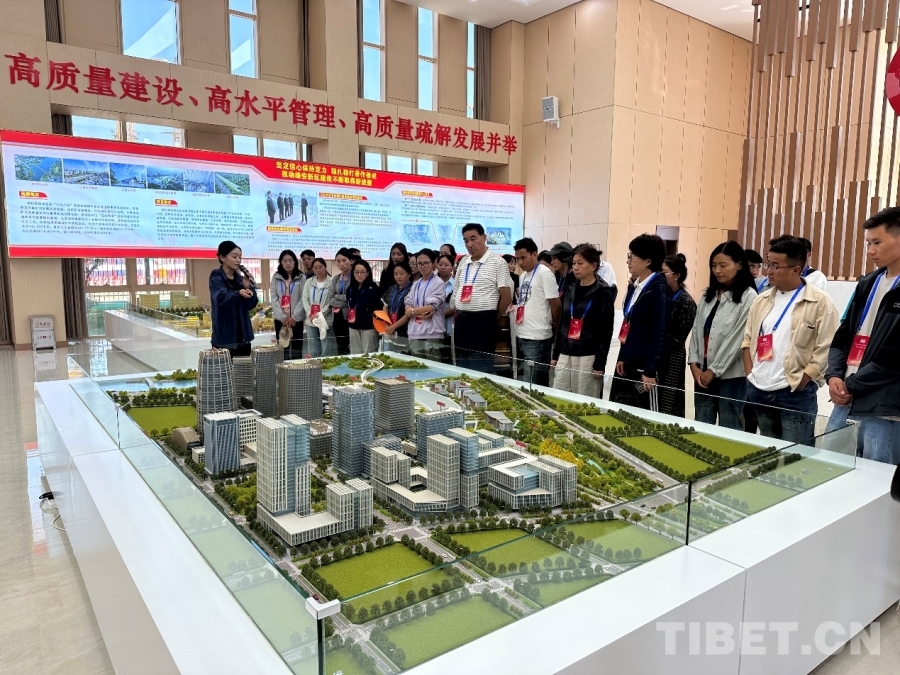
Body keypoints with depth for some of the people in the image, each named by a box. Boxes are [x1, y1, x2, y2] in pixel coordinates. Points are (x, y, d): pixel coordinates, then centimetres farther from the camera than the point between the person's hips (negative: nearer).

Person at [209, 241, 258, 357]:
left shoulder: (239, 278, 11)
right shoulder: (216, 278, -7)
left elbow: (251, 305, 7)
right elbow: (221, 298, -27)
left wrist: (248, 287, -8)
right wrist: (239, 293, -45)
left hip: (242, 336, 6)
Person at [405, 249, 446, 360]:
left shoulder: (438, 283, -4)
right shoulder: (416, 285, 15)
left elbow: (430, 308, -12)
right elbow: (407, 309, 7)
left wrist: (413, 311, 1)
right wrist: (419, 313, -12)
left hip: (432, 335, -6)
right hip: (414, 335, 6)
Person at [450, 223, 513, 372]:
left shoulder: (497, 262, -7)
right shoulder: (463, 262, 13)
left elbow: (506, 296, -7)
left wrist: (494, 319, 2)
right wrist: (458, 315, 14)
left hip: (483, 321, -6)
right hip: (461, 320, 6)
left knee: (481, 368, -3)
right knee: (462, 366, 12)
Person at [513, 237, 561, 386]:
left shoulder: (544, 274, -11)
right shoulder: (524, 275, 15)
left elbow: (556, 305, -11)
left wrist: (554, 324, 2)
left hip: (537, 338, -9)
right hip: (521, 336, 9)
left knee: (532, 386, -4)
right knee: (523, 382, 15)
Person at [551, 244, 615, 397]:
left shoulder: (603, 292, -5)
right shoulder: (570, 289, 12)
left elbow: (605, 331, -9)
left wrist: (600, 364, -13)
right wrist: (555, 354, 13)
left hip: (588, 356, -6)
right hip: (565, 354, 6)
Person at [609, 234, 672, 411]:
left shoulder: (659, 289, -15)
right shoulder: (634, 286, 10)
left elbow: (659, 333, -18)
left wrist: (650, 371, -18)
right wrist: (622, 357, 14)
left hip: (644, 365, -8)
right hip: (627, 362, 8)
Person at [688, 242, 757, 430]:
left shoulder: (748, 297, -9)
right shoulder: (708, 294, 12)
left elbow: (738, 339, -13)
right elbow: (697, 329, 9)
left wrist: (714, 370, -11)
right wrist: (694, 364, -1)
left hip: (731, 375, -6)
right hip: (703, 372, 6)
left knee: (729, 430, 5)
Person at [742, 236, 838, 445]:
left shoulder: (820, 302, -7)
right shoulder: (762, 300, 11)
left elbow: (825, 350, -11)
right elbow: (748, 339, 16)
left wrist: (799, 384, -13)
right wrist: (749, 375, 5)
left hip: (796, 394, -5)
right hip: (759, 391, 6)